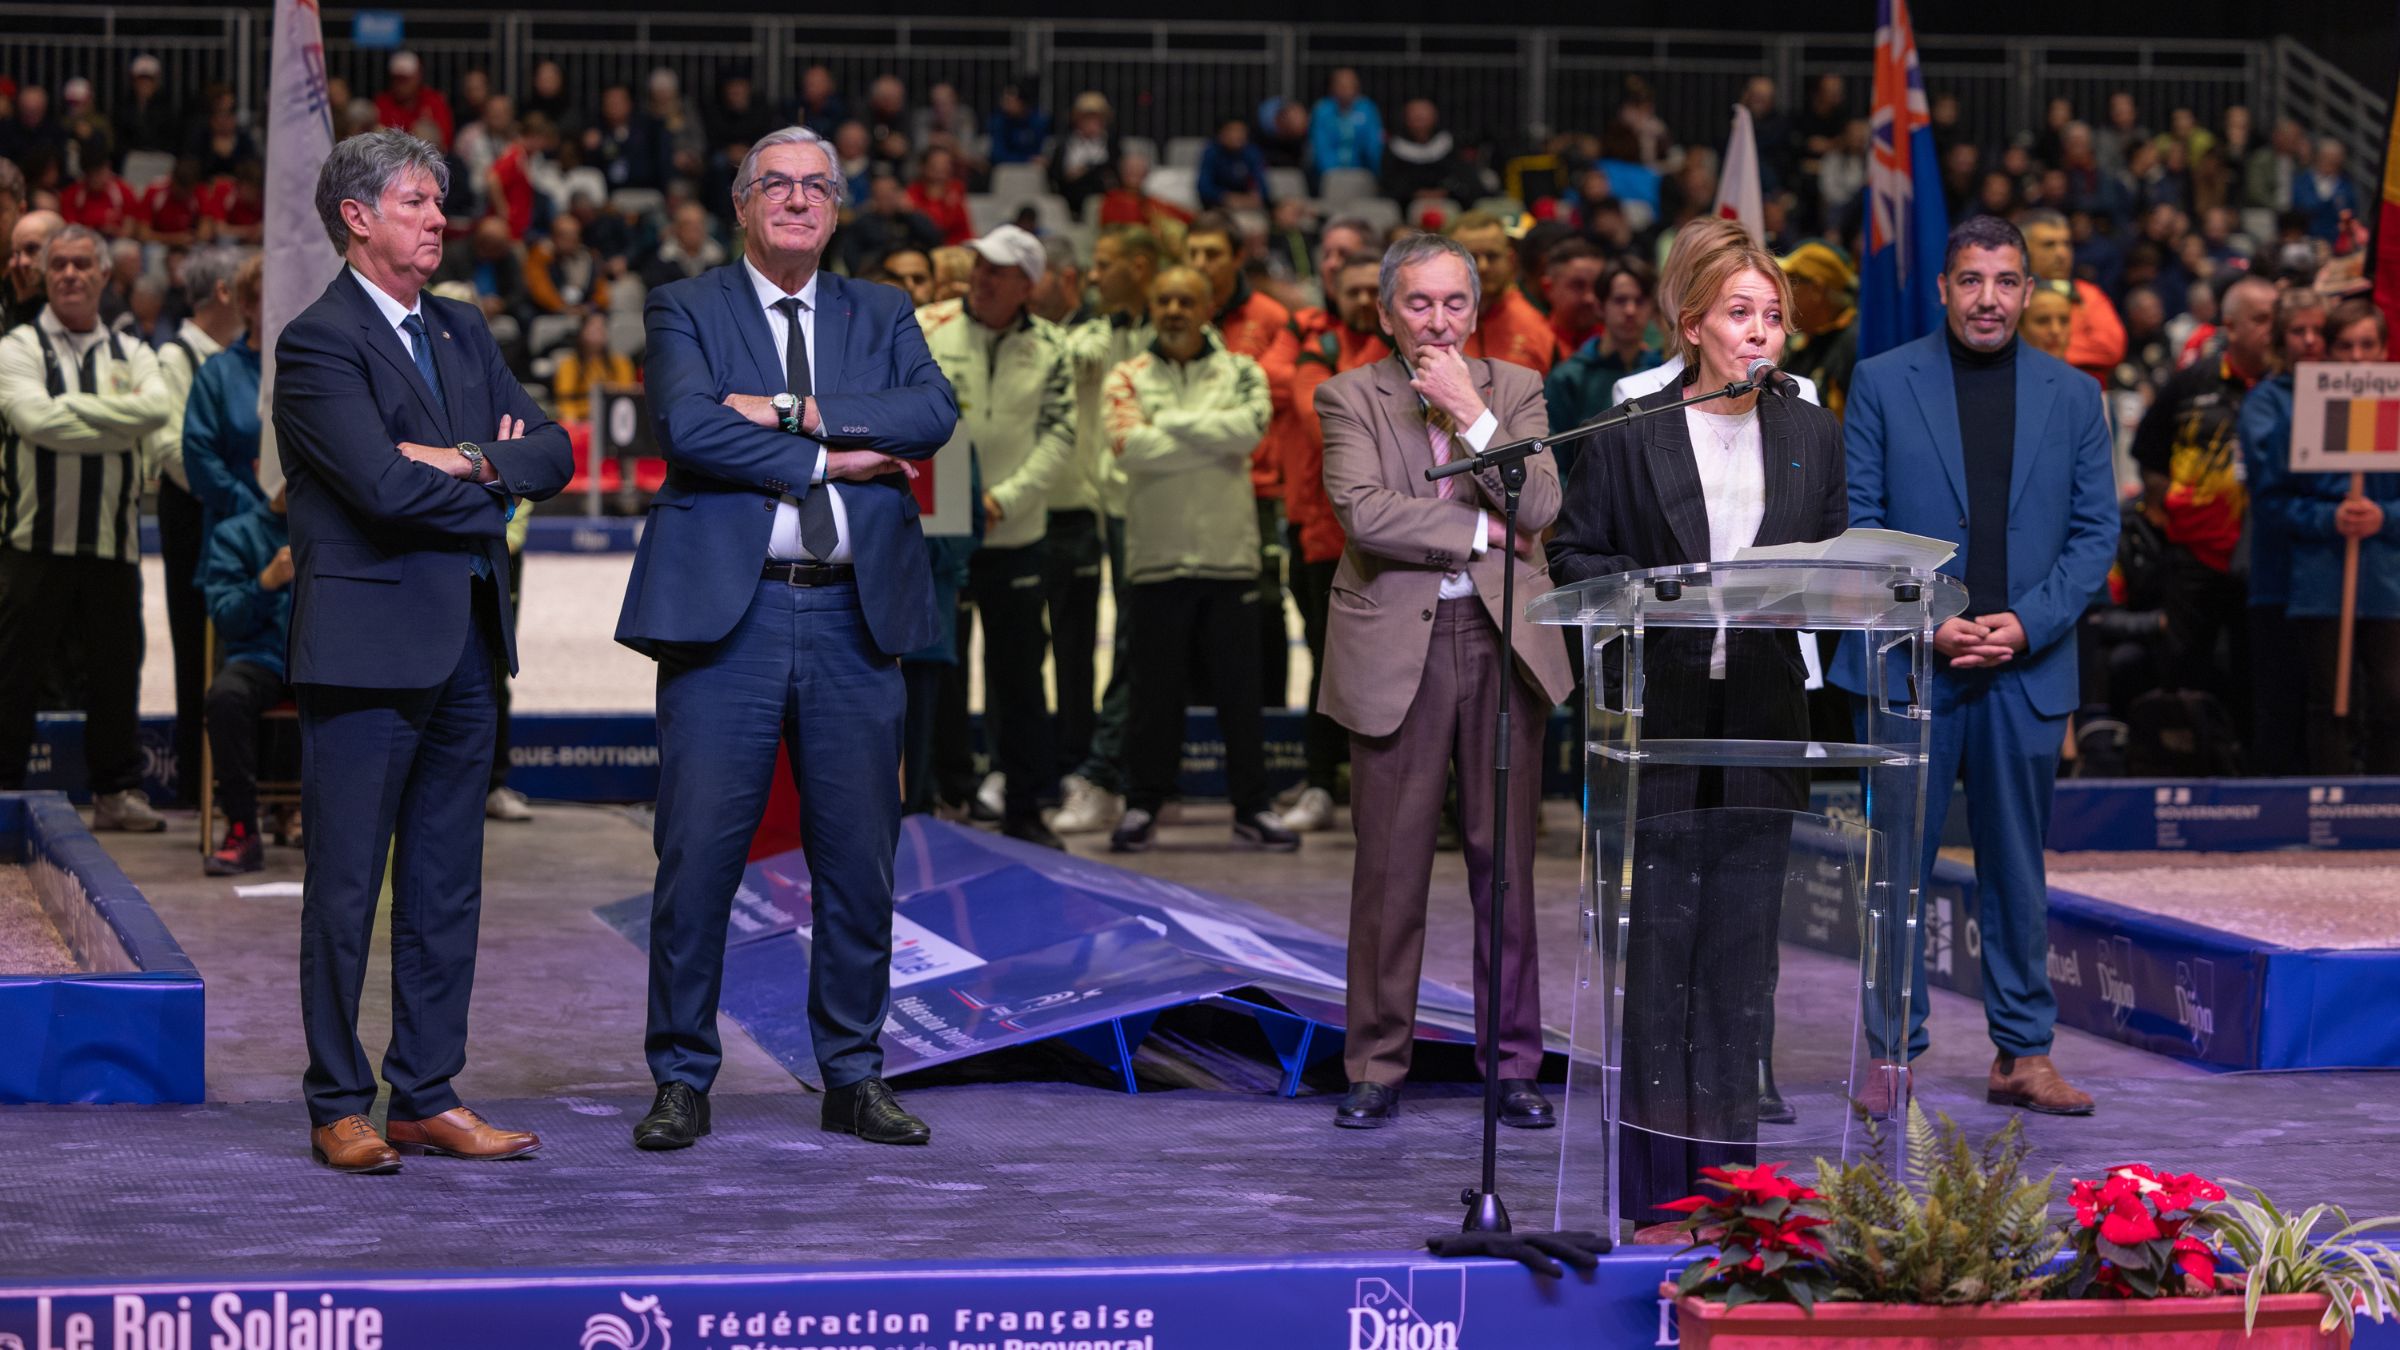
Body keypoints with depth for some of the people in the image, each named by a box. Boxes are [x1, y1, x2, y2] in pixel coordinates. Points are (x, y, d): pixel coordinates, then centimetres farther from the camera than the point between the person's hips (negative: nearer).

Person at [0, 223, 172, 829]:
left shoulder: (130, 355, 14)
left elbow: (160, 407, -8)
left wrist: (74, 407, -11)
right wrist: (117, 423, -9)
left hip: (113, 539, 3)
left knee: (116, 666, 6)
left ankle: (117, 791, 15)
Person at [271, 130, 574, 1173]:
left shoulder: (462, 332, 16)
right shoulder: (319, 343, -9)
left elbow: (552, 451, 9)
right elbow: (384, 483, -20)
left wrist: (464, 459, -9)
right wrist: (489, 489, -5)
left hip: (463, 641, 8)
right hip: (367, 643, -7)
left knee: (447, 884, 9)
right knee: (346, 886, -2)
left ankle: (428, 1097, 16)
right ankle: (338, 1107, 5)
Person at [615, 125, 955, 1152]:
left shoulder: (882, 316, 15)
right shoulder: (685, 311, 6)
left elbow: (934, 411, -5)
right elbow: (688, 425, -13)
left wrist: (795, 409, -13)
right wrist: (830, 461, -12)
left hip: (856, 617, 3)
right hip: (729, 610, -3)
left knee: (859, 857, 7)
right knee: (698, 854, -3)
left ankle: (854, 1077, 18)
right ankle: (683, 1080, 7)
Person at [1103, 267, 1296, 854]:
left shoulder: (1241, 372, 7)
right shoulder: (1128, 378, 5)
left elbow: (1248, 427, -14)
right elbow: (1127, 445, -13)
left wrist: (1169, 421, -11)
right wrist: (1214, 440, -11)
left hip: (1229, 556, 1)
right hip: (1156, 556, 0)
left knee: (1240, 688, 6)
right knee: (1154, 689, 4)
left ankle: (1252, 808, 14)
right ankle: (1142, 808, 11)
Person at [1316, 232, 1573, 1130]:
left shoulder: (1515, 391, 11)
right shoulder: (1350, 397, 3)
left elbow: (1540, 504, -4)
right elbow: (1362, 511, -13)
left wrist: (1471, 415, -10)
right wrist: (1479, 531, -10)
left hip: (1501, 644, 2)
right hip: (1396, 645, -2)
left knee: (1506, 861, 4)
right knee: (1391, 866, 1)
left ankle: (1514, 1064, 12)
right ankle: (1376, 1069, 9)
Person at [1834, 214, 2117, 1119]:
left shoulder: (2072, 396, 8)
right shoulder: (1881, 383, 3)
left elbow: (2096, 533, 6)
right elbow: (1857, 522, 0)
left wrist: (2029, 621, -8)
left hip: (2027, 667, 2)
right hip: (1910, 664, -2)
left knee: (2017, 867, 8)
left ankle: (2023, 1053, 15)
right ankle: (1894, 1055, 7)